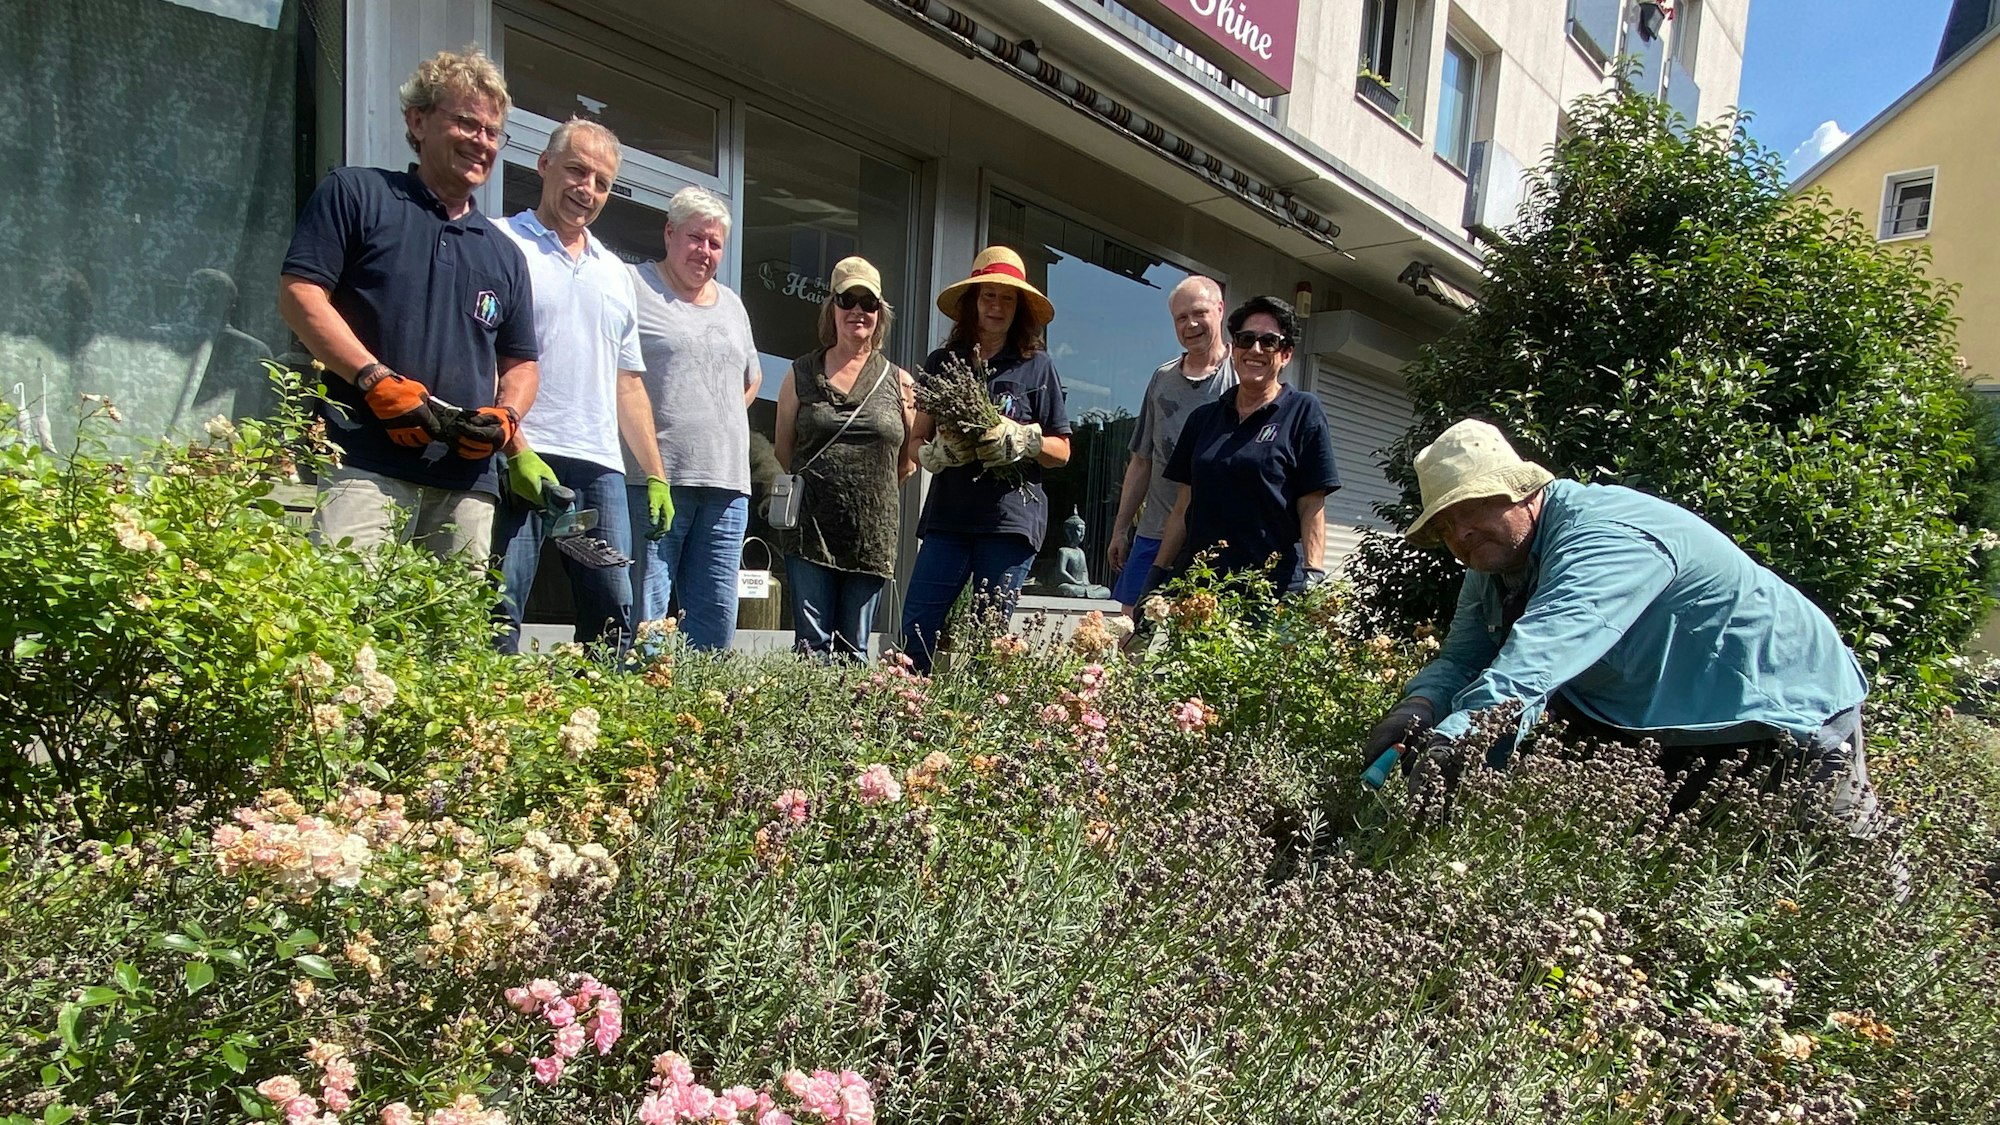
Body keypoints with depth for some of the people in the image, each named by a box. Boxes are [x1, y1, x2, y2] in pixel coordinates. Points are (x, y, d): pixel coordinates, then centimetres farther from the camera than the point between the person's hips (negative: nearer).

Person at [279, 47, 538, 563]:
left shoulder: (504, 254, 24)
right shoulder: (356, 194, 9)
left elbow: (520, 363, 26)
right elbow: (299, 294, -1)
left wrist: (505, 416, 3)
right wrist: (378, 380, -13)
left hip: (469, 479, 5)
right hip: (366, 465, -4)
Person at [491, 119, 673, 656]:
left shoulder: (615, 273, 23)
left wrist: (655, 474, 17)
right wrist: (515, 450, -16)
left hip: (600, 469, 6)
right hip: (521, 459, -5)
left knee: (614, 617, 3)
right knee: (497, 617, -8)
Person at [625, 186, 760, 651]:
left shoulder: (732, 304, 21)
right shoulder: (633, 287, 1)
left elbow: (752, 376, 34)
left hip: (727, 482, 6)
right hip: (652, 480, -6)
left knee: (716, 619, 6)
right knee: (643, 617, -5)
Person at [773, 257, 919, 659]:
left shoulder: (899, 383, 8)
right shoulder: (802, 375, 8)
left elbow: (910, 459, 14)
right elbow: (783, 450, 13)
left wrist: (873, 490, 8)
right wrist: (817, 489, 8)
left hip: (874, 537, 1)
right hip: (811, 532, -1)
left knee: (854, 651, 7)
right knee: (812, 646, -2)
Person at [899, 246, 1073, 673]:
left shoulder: (1037, 365, 5)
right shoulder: (943, 362, 11)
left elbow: (1061, 450, 7)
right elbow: (917, 441, 12)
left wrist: (1022, 440, -12)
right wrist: (936, 453, -10)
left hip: (1011, 519, -2)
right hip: (948, 514, 2)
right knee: (915, 634, -4)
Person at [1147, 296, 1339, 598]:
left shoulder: (1303, 412, 4)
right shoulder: (1203, 417, 16)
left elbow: (1312, 508, -2)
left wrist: (1312, 578, -12)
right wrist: (1158, 574, 12)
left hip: (1274, 586, -3)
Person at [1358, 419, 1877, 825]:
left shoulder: (1604, 537, -32)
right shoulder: (1493, 567, -2)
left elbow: (1536, 659, -48)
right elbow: (1460, 660, -7)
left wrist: (1453, 744, -60)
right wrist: (1420, 705, -31)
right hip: (1673, 733, 8)